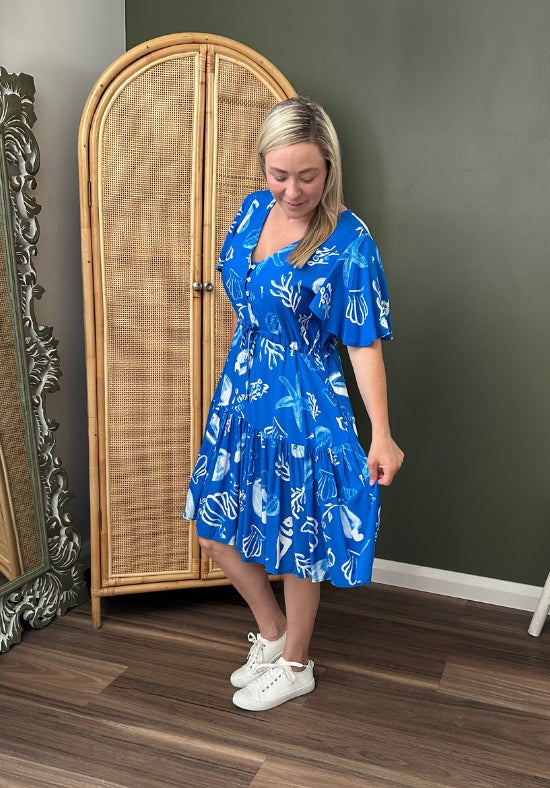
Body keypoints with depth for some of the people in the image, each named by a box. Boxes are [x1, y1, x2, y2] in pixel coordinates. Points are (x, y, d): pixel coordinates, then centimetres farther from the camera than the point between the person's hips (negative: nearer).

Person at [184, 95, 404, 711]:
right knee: (217, 532, 14)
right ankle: (272, 633, 38)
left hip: (304, 410, -7)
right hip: (240, 394, 7)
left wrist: (382, 435, -20)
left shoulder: (348, 242, -18)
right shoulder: (255, 210, 1)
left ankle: (294, 665, 34)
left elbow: (364, 343, -16)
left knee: (295, 544, 9)